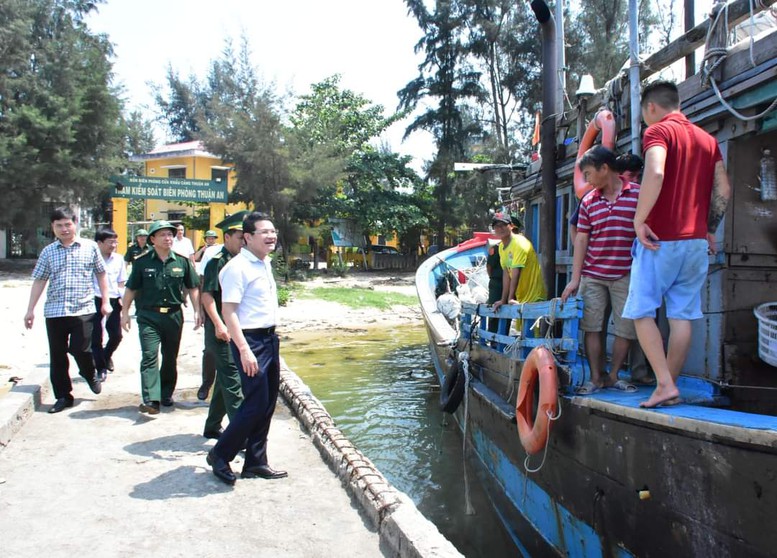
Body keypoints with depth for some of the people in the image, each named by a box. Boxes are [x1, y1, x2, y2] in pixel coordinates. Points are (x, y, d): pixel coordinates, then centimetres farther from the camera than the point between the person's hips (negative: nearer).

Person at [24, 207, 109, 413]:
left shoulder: (90, 247, 3)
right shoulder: (48, 252, 8)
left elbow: (101, 274, 10)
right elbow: (39, 281, 10)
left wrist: (105, 301, 6)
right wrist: (30, 310, 7)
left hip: (83, 309, -2)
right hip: (54, 311, 3)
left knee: (80, 349, -10)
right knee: (57, 356, 6)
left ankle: (90, 375, 23)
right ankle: (63, 396, 19)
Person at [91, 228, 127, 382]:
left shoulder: (118, 259, 6)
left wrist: (122, 298, 0)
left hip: (113, 300, 4)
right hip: (95, 300, -4)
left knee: (116, 334, 4)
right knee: (96, 336, 3)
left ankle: (107, 356, 34)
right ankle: (101, 368, 16)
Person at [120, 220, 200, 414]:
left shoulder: (182, 262, 3)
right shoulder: (142, 263, 0)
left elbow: (193, 288, 8)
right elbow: (131, 289, 6)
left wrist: (197, 311, 1)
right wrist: (125, 313, 3)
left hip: (174, 315, 2)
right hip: (148, 316, -2)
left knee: (170, 358, 12)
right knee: (149, 356, -11)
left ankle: (166, 394, 28)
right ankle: (151, 400, -15)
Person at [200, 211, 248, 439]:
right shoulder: (218, 261, -12)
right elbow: (207, 296, -17)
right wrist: (219, 325, -24)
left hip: (234, 329, 9)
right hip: (222, 330, -9)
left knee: (225, 379, 15)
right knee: (232, 380, -9)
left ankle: (212, 426, 28)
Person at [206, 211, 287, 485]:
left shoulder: (265, 264, 13)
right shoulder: (238, 267, -15)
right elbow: (228, 311, -19)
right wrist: (244, 350, -25)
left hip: (270, 339, 9)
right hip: (250, 341, -9)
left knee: (267, 405, 12)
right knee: (255, 404, -6)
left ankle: (255, 462, 25)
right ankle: (220, 456, 14)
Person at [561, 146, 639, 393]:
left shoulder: (638, 194, -3)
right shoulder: (588, 201, 8)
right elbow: (581, 239, 7)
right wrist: (575, 279, 3)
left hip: (626, 276, -2)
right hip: (592, 276, 3)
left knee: (626, 329, 3)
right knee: (592, 326, 2)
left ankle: (613, 375, 18)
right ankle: (596, 377, 11)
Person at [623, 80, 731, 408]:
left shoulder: (658, 131, -5)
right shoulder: (707, 139, 16)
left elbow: (655, 173, -24)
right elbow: (724, 191, 14)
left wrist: (639, 219, -18)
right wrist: (709, 230, 21)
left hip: (661, 239, -7)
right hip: (696, 240, 7)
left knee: (642, 312, 0)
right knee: (682, 315, 7)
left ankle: (666, 384, -7)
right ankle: (669, 386, 13)